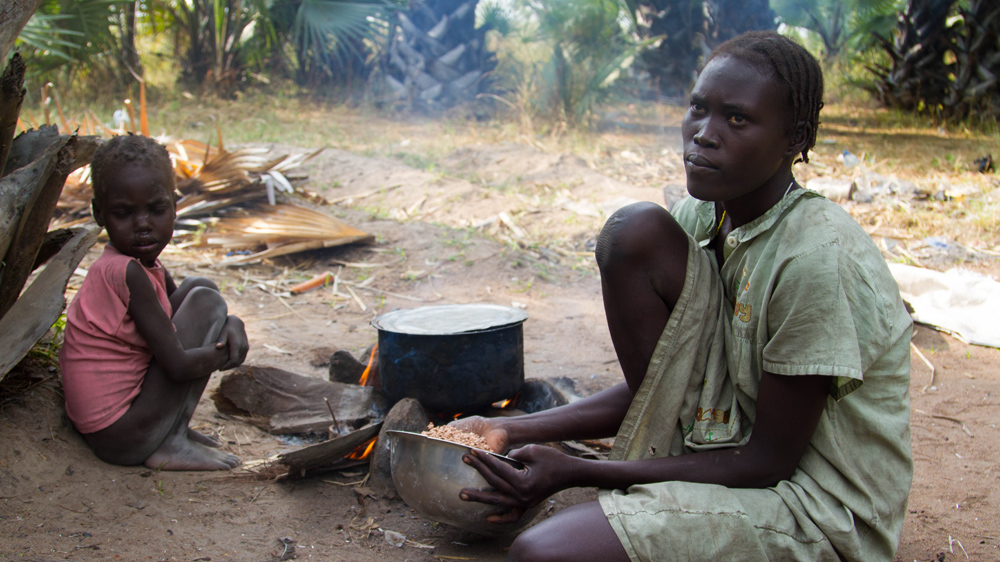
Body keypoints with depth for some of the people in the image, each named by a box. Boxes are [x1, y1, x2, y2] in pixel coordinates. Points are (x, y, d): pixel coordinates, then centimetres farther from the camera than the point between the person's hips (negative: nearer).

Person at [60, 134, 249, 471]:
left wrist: (231, 325, -3)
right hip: (122, 440, -10)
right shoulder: (127, 272, -22)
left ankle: (175, 430, 9)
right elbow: (178, 365, -24)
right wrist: (224, 353, -4)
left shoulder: (148, 266, 7)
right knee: (207, 301, -7)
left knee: (198, 288, 14)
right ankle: (173, 444, -8)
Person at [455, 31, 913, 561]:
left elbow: (769, 461, -19)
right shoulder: (699, 219, 0)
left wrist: (576, 472, -21)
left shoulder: (818, 259, -24)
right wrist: (514, 430, -4)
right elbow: (654, 386, 7)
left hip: (822, 517, -8)